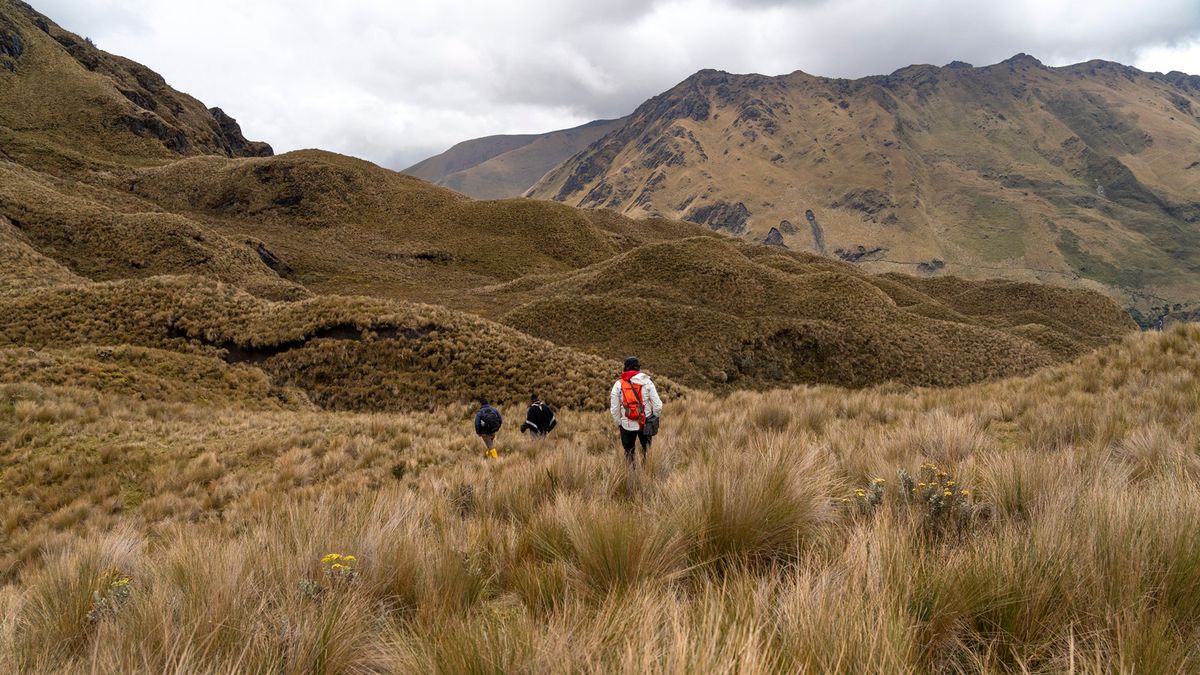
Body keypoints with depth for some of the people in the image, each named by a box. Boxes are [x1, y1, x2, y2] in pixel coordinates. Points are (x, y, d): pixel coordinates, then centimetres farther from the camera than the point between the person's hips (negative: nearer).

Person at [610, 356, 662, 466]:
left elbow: (614, 409, -5)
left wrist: (619, 423, 11)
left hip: (627, 425, 0)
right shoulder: (647, 382, -7)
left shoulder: (618, 384, -6)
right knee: (646, 449, 23)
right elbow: (658, 405, -7)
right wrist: (654, 419, 10)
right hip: (645, 423, 0)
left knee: (628, 451, 18)